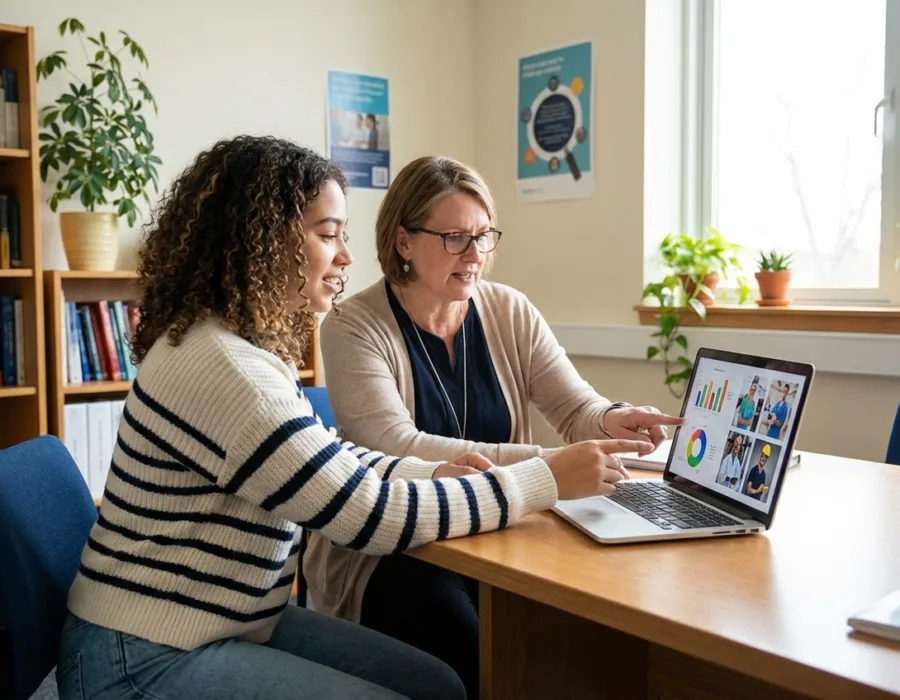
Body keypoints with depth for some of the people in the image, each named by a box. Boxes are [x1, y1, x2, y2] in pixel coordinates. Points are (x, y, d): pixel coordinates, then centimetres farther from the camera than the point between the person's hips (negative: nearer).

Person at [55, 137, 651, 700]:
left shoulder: (251, 344, 6)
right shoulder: (219, 364, -27)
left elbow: (331, 463, 13)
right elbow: (371, 515, -26)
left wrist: (433, 473, -5)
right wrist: (550, 480, -20)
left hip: (235, 621, 9)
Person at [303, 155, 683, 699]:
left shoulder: (511, 313, 3)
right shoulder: (354, 327, -12)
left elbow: (576, 408, 0)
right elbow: (398, 450, -24)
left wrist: (611, 420, -26)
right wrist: (543, 465, -33)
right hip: (387, 552, -3)